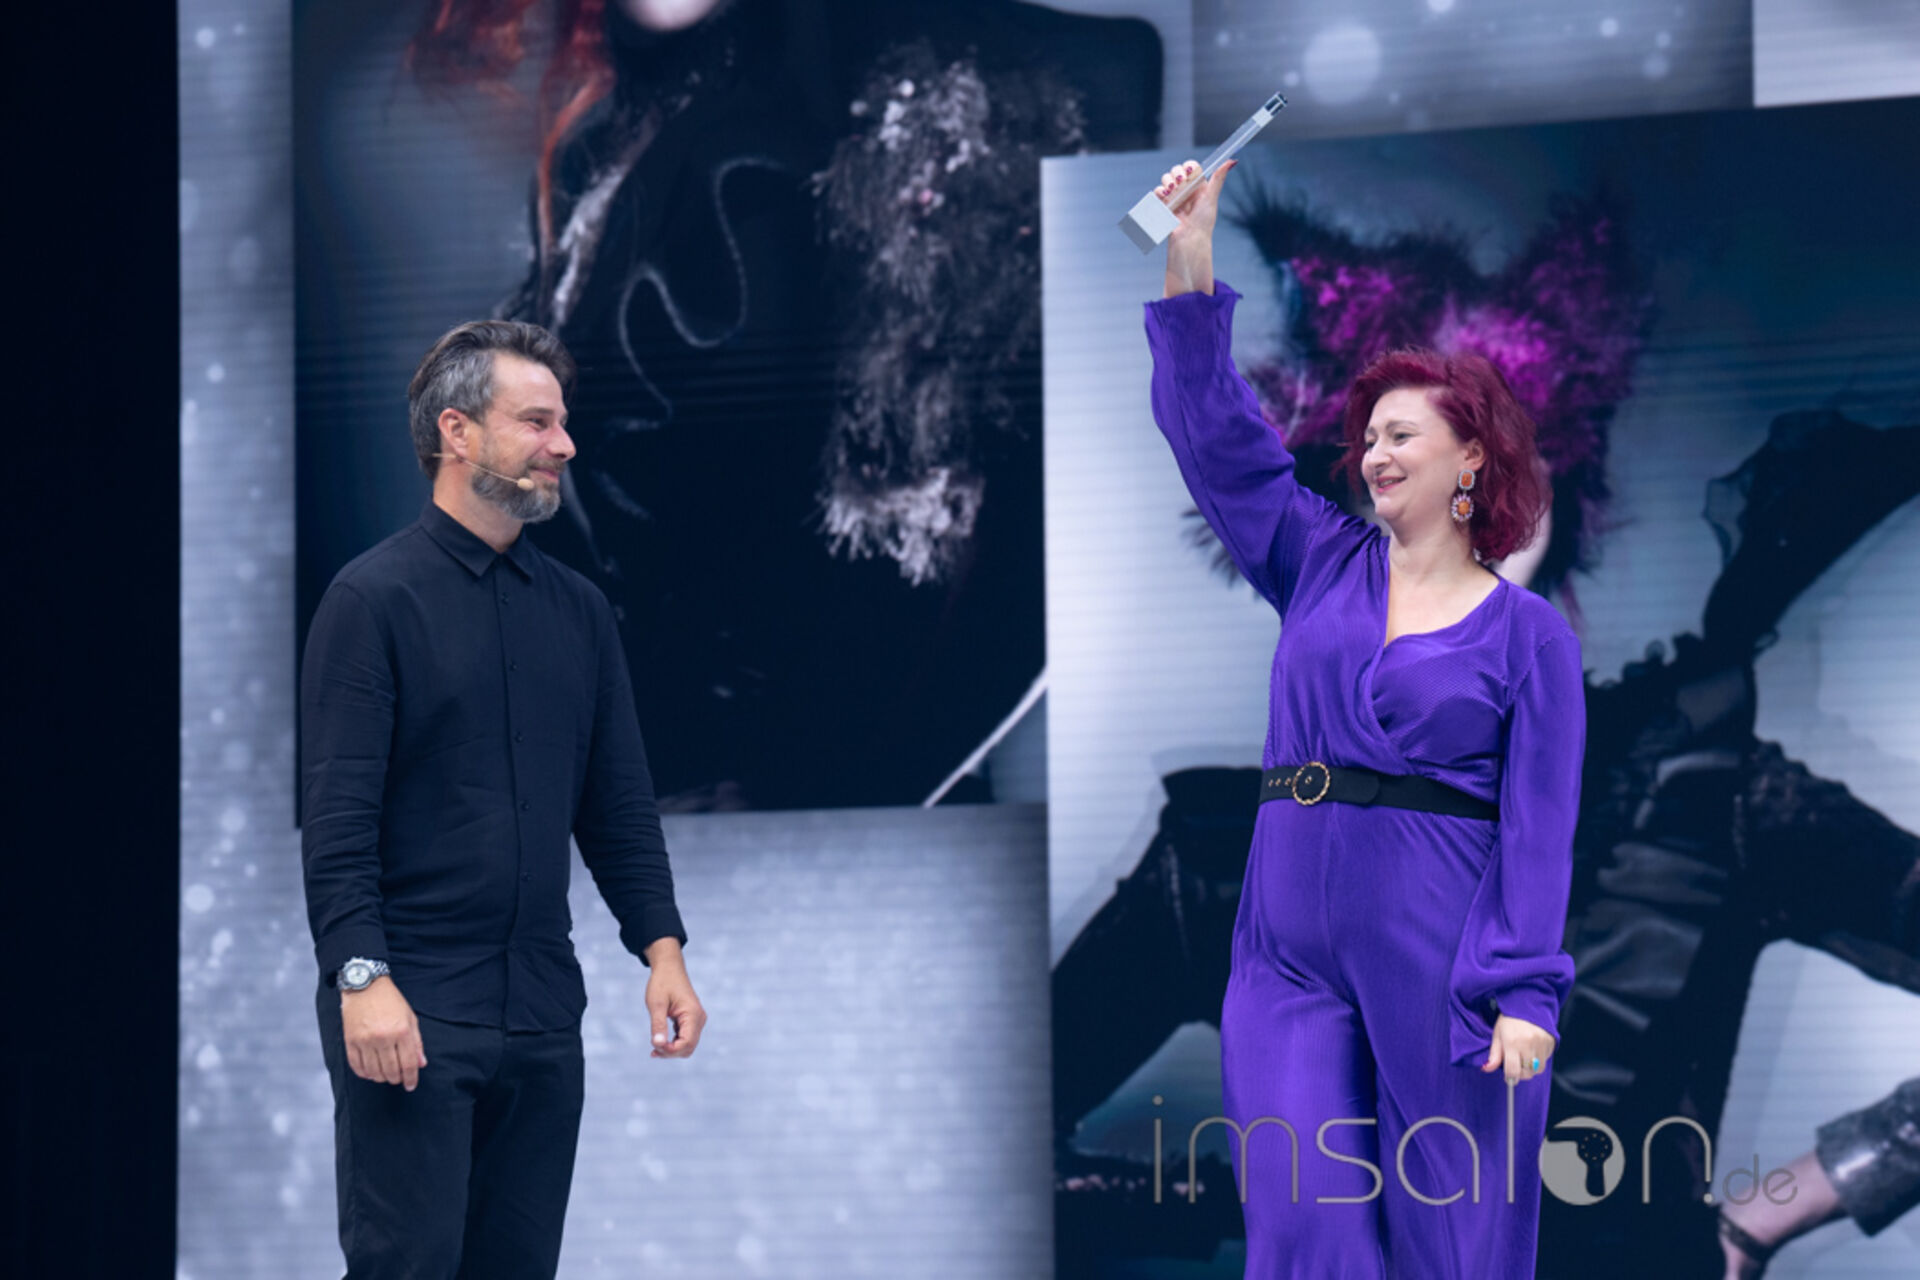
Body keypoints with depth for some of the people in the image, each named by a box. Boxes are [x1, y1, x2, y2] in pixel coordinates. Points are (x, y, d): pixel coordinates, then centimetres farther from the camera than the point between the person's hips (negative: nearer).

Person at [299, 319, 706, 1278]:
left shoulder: (578, 611, 14)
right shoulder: (374, 598, -6)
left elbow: (619, 802, 17)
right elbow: (336, 815, -12)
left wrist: (661, 948, 5)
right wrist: (361, 977, -21)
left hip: (541, 1017, 6)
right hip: (410, 1015, -6)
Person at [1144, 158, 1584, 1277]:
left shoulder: (1528, 634, 2)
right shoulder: (1323, 568, 13)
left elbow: (1539, 827, -4)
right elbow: (1217, 434, 5)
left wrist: (1525, 993, -13)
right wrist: (1192, 268, -4)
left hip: (1442, 965, -3)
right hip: (1293, 957, 3)